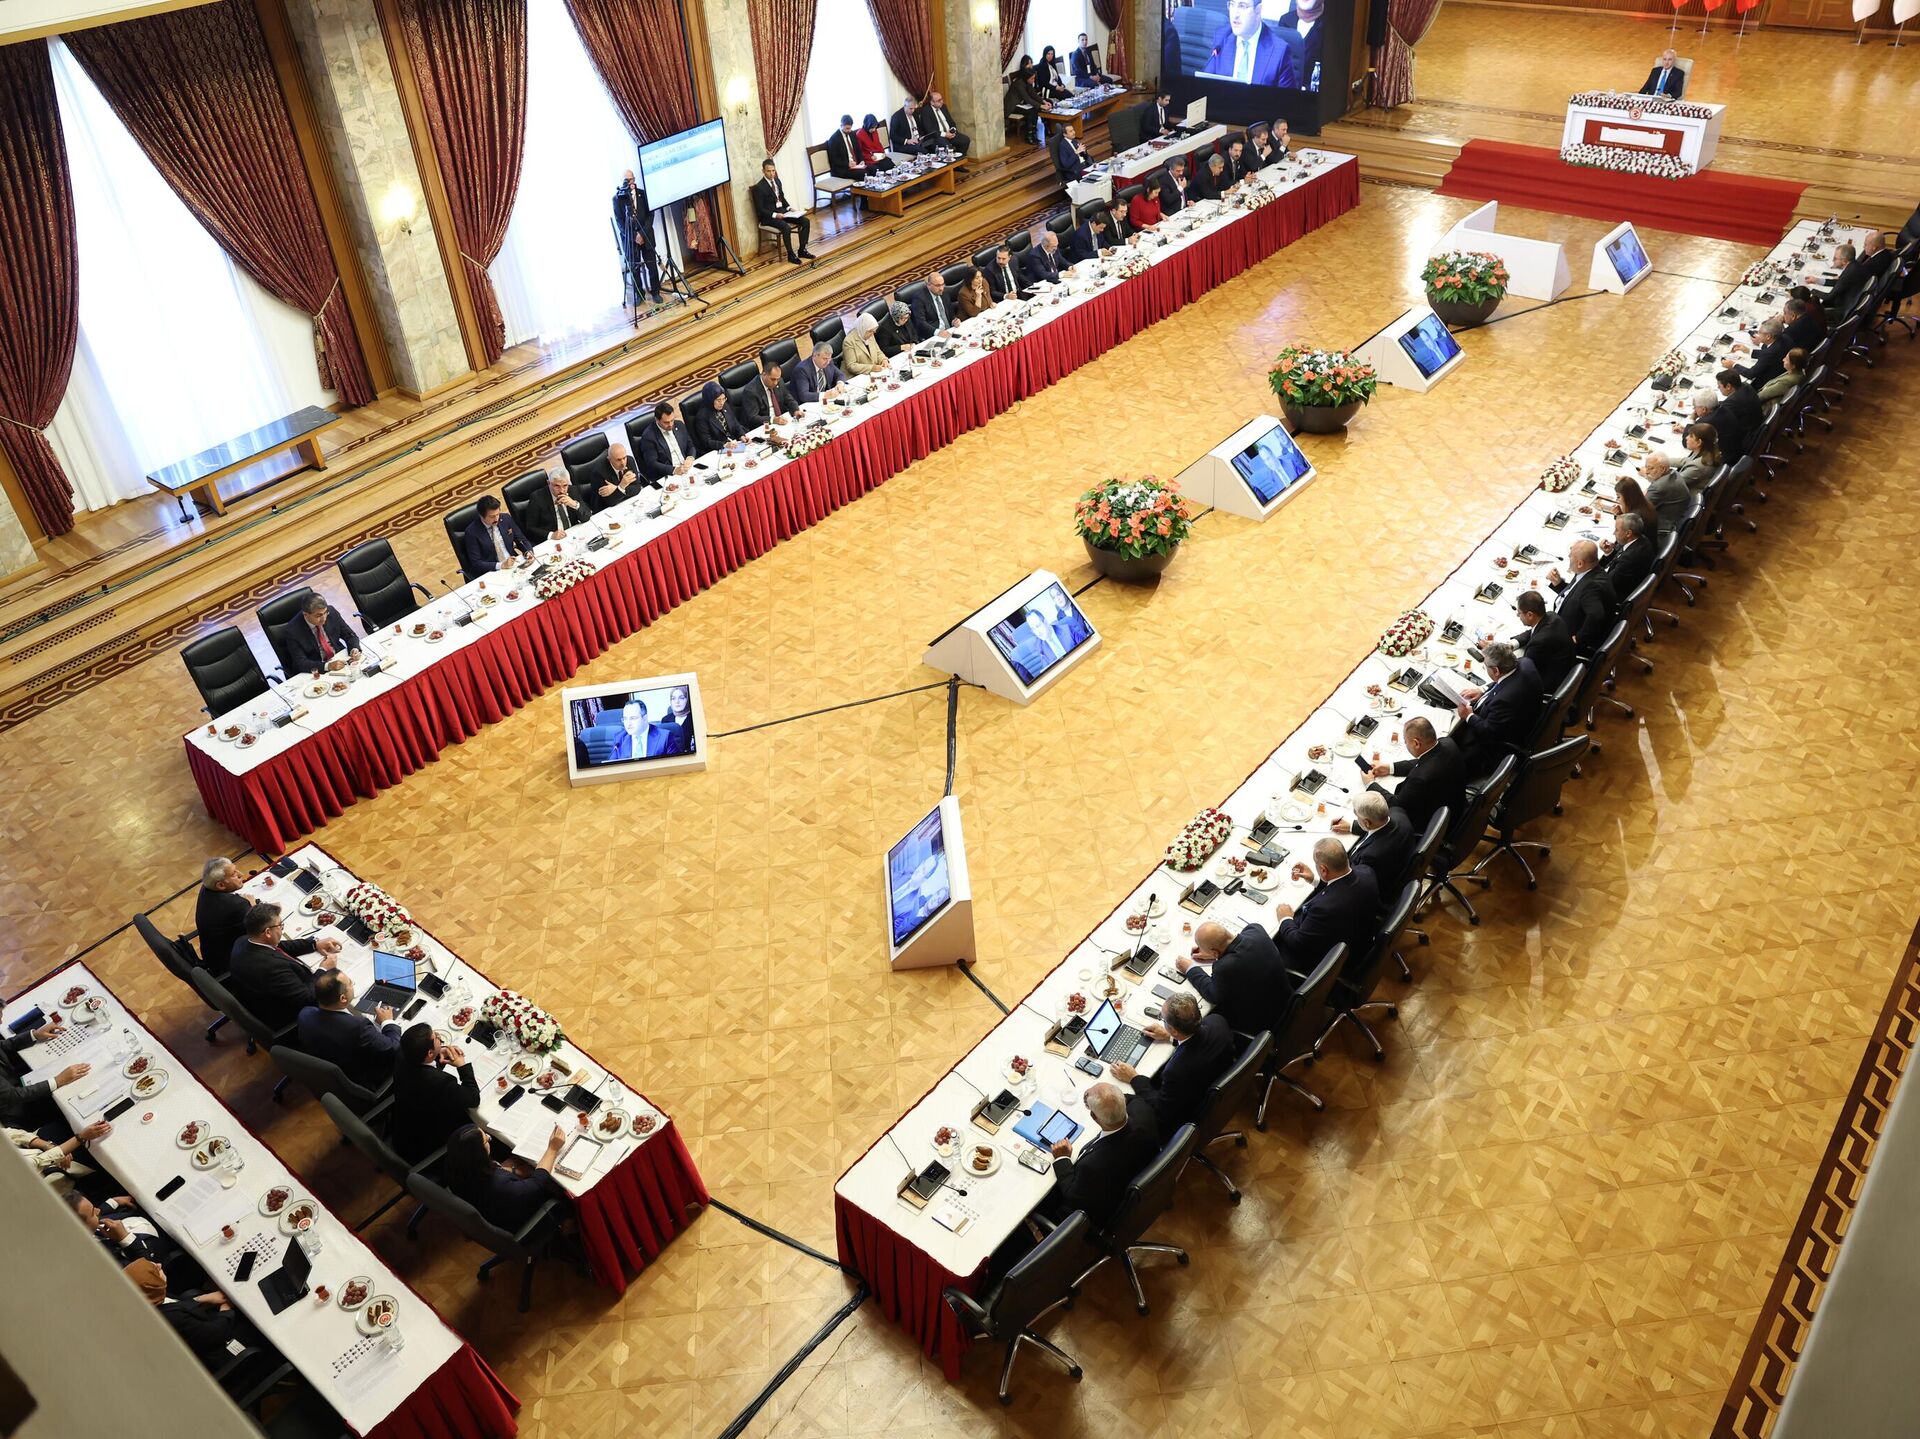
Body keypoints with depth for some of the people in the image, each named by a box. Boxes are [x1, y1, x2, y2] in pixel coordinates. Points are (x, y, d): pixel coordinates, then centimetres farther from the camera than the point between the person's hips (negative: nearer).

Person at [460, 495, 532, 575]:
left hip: (514, 564, 6)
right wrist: (501, 565, -23)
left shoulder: (506, 518, 2)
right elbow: (476, 563, -12)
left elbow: (521, 540, 13)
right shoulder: (472, 532, -11)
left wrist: (528, 552, -9)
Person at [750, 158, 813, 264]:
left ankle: (802, 250, 0)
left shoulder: (777, 181, 8)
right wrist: (775, 215, -24)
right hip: (768, 216, -8)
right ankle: (791, 254, -17)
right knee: (786, 227, -34)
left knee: (805, 221, -9)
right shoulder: (759, 187, -15)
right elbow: (759, 210, -15)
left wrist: (789, 208, 2)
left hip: (782, 211, 8)